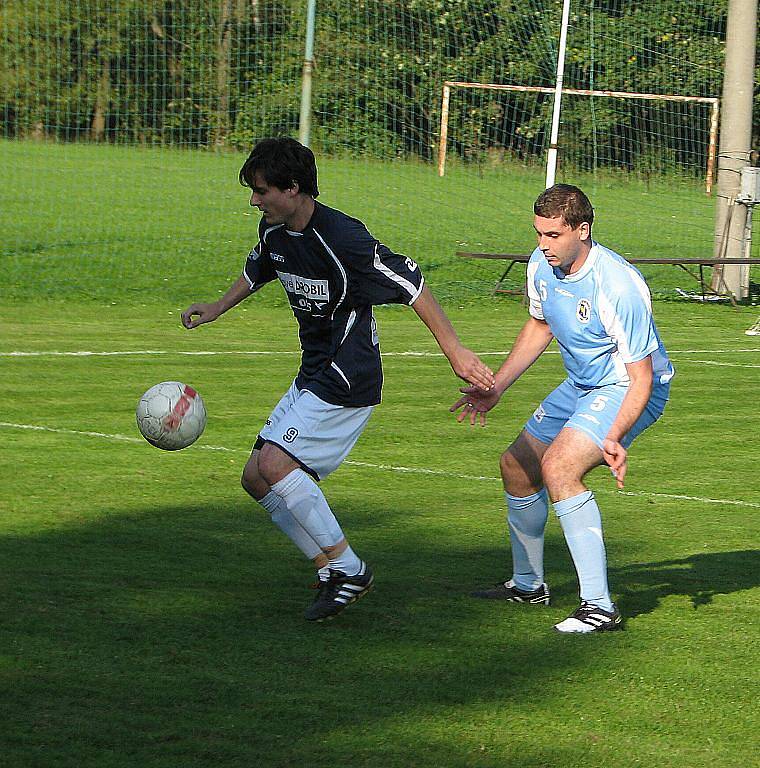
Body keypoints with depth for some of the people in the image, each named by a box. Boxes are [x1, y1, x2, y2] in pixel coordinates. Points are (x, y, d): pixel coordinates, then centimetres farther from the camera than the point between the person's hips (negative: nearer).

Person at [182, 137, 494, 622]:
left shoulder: (342, 237, -23)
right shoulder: (274, 231, 3)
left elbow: (411, 284, -20)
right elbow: (258, 271, 28)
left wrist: (455, 351, -20)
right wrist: (215, 310, 28)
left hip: (348, 380, -9)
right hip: (312, 378, 9)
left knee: (275, 464, -20)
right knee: (257, 478, 6)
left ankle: (348, 568, -10)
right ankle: (331, 572, 11)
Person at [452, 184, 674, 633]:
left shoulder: (619, 286, -32)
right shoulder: (542, 266, -8)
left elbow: (641, 376, -27)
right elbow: (539, 326, 14)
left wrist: (615, 437, -40)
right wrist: (495, 388, 11)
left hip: (631, 390, -9)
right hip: (581, 387, 9)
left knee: (558, 466, -29)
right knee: (517, 467, 15)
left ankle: (600, 605, -28)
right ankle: (528, 585, 38)